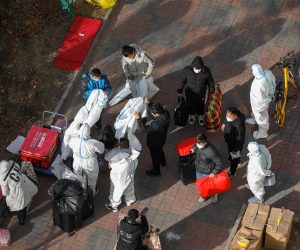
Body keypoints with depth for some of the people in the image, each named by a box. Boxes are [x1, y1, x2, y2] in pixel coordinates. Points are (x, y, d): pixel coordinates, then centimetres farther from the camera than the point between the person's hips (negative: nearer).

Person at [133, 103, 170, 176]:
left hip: (154, 143, -8)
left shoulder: (157, 123, -46)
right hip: (161, 139, 8)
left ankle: (156, 171, 44)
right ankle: (163, 162, 64)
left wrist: (138, 118, -42)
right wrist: (148, 103, -13)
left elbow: (145, 129, -39)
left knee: (155, 156, 19)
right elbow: (156, 107, -3)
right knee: (160, 150, 36)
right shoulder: (165, 113, -23)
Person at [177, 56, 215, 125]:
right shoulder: (187, 70, -30)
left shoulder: (206, 71, -29)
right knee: (191, 104, 26)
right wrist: (180, 91, -2)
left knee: (201, 105, 26)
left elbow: (210, 81, -12)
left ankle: (201, 116, 56)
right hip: (190, 92, 0)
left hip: (201, 93, 0)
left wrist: (212, 92, -1)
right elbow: (182, 80, -14)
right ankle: (192, 115, 57)